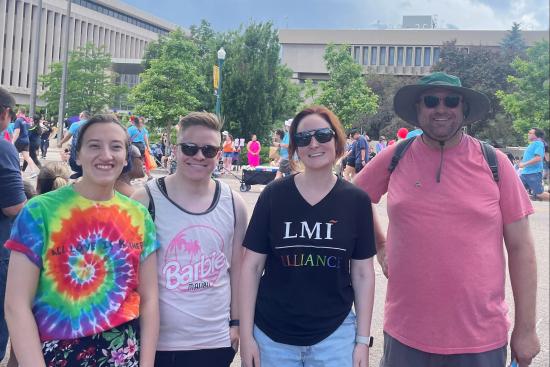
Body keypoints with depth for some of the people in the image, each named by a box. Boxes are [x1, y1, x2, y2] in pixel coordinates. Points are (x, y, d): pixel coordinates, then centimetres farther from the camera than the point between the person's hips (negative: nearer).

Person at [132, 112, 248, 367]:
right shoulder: (146, 201, -8)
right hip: (155, 341, -2)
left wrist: (236, 322, 10)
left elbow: (237, 269, 10)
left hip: (216, 341, 3)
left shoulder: (233, 205, 1)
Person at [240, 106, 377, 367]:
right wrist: (246, 336, -5)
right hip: (271, 337, 0)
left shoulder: (356, 201, -3)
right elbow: (252, 266, -3)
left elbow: (363, 273, 2)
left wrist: (362, 340, 1)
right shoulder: (274, 195, -5)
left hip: (335, 336, 0)